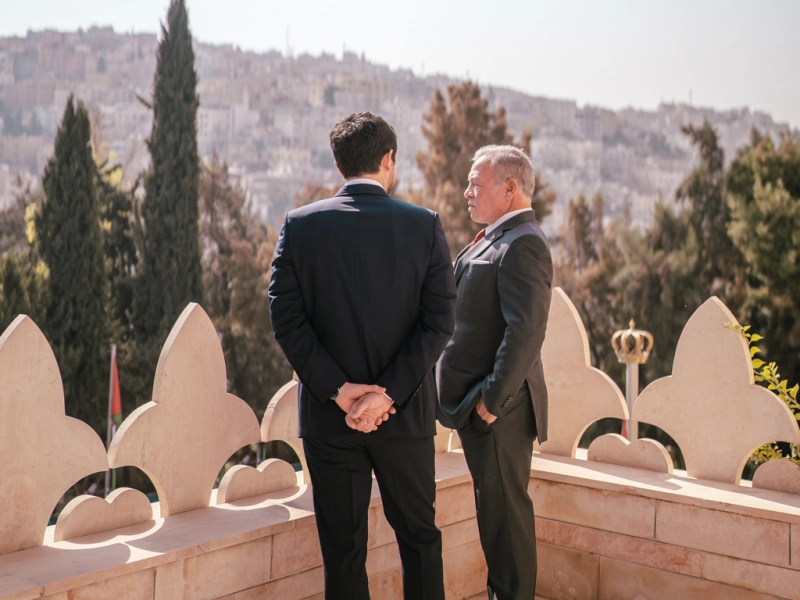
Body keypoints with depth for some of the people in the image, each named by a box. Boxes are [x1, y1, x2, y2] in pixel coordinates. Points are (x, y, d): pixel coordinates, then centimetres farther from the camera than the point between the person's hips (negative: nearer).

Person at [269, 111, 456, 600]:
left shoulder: (300, 225, -3)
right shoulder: (425, 225, -4)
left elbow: (287, 318, -8)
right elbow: (439, 321, -10)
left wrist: (338, 389, -8)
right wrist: (388, 395, -11)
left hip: (328, 415, 0)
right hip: (406, 414, 0)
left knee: (343, 548, 9)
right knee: (419, 535, 18)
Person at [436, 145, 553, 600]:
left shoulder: (523, 244, -17)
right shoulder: (494, 239, 16)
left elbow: (526, 331, -25)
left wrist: (492, 399, -22)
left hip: (498, 407, -10)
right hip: (479, 403, 10)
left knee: (505, 508, 1)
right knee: (497, 506, 18)